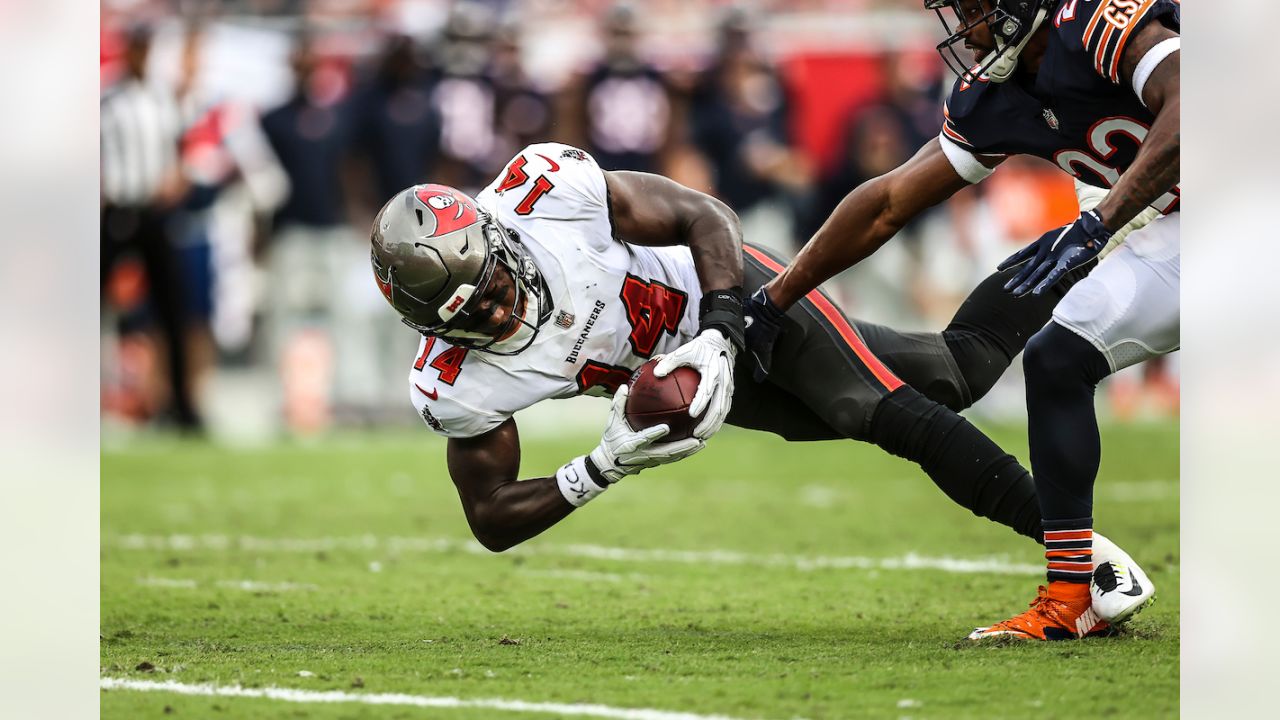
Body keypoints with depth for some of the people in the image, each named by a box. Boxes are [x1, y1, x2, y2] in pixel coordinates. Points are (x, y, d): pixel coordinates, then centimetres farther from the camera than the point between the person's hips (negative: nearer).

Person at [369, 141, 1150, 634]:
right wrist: (602, 470, -31)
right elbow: (493, 519, -17)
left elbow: (704, 217, -23)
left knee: (890, 411, -18)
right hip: (682, 373, 3)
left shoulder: (544, 189, -35)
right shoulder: (456, 386, -28)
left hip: (726, 288, -3)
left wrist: (718, 334, -36)